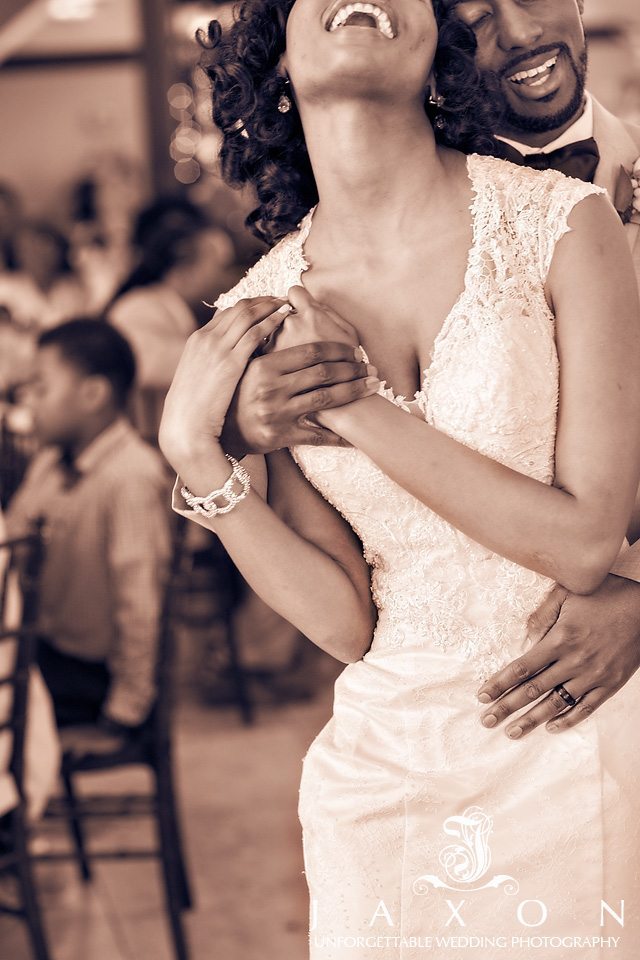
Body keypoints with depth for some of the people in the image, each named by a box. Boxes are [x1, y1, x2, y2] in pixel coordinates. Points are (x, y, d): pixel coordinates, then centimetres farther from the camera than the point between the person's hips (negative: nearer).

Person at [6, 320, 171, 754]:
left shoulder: (130, 477, -22)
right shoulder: (52, 460, 4)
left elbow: (139, 604, -21)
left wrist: (122, 718, -16)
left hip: (92, 671, -8)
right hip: (48, 647, 8)